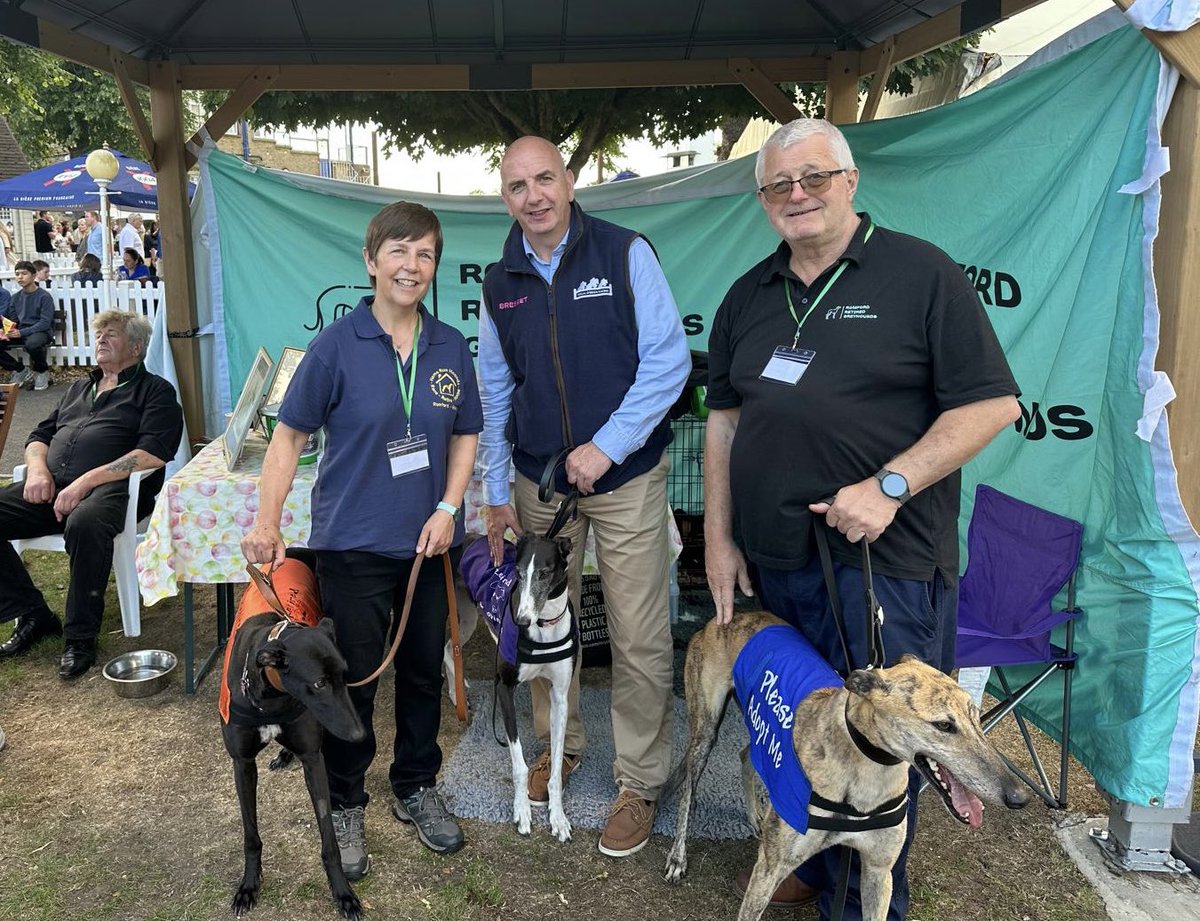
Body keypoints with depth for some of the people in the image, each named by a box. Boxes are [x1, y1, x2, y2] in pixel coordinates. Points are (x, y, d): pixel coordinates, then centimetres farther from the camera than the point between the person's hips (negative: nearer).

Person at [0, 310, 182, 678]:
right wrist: (38, 468, 4)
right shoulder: (79, 388, 31)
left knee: (85, 524, -39)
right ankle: (32, 616, -3)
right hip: (51, 486, 7)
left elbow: (154, 452, -8)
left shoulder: (155, 390, 9)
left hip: (110, 486, -7)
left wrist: (87, 481, -17)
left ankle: (80, 637, -23)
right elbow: (40, 435, 29)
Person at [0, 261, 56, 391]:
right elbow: (12, 320, 12)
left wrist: (21, 333, -25)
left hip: (41, 332, -6)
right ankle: (21, 370, 5)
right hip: (20, 333, 6)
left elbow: (45, 323, -15)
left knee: (31, 344, -40)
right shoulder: (16, 297, 12)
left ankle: (42, 372, -8)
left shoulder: (44, 296, -6)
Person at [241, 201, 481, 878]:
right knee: (354, 679, 7)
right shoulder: (338, 346, -9)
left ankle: (417, 787, 38)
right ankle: (345, 805, 30)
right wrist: (267, 523, -12)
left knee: (424, 670, 16)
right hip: (354, 543, -3)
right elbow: (290, 435, -5)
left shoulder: (451, 347, 1)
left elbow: (466, 435, 8)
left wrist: (449, 507, -5)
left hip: (429, 542, 4)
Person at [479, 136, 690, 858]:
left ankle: (641, 780, 19)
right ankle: (559, 743, 38)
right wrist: (496, 492, 11)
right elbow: (495, 393, 11)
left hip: (627, 477, -4)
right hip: (540, 481, 4)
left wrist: (607, 446, -18)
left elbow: (669, 359, -11)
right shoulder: (501, 283, 6)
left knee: (640, 637, 0)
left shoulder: (625, 254, -7)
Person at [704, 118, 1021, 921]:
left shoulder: (921, 274, -5)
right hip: (773, 558, 5)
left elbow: (993, 403, -8)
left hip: (886, 558, -5)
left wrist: (890, 486, -18)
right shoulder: (749, 297, 12)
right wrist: (719, 538, 9)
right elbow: (724, 418, 14)